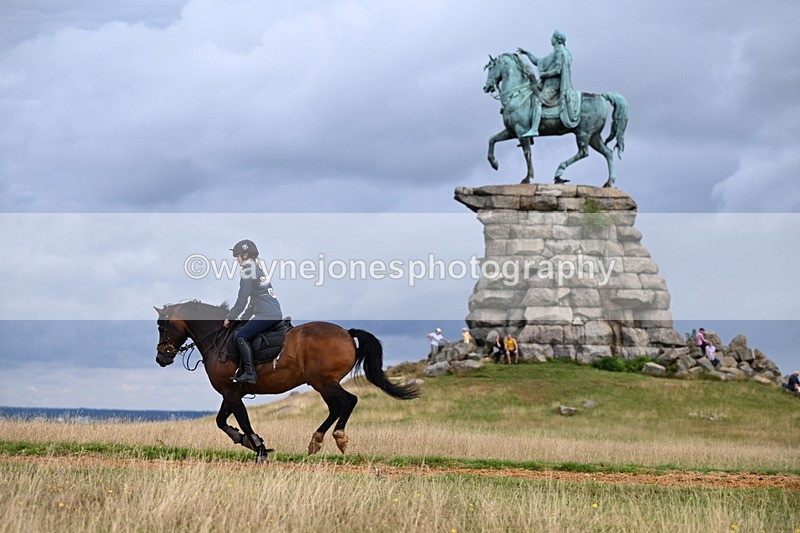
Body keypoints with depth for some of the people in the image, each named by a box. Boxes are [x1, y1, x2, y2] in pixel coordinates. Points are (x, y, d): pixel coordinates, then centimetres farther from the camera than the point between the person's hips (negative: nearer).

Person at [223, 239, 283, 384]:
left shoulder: (247, 271, -6)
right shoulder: (259, 268, 24)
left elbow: (242, 300, -10)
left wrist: (230, 318, -1)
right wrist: (244, 318, 30)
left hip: (266, 314, -10)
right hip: (277, 313, 10)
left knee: (240, 337, -13)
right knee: (242, 335, 19)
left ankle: (249, 373, -19)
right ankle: (242, 372, 20)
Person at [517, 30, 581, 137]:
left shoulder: (560, 52, -9)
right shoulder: (555, 53, 23)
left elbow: (558, 70, -18)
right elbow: (538, 62, 29)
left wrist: (544, 74, -12)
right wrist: (527, 53, 24)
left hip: (554, 84, -11)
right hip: (549, 84, 11)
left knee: (537, 100, -26)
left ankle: (534, 129, -38)